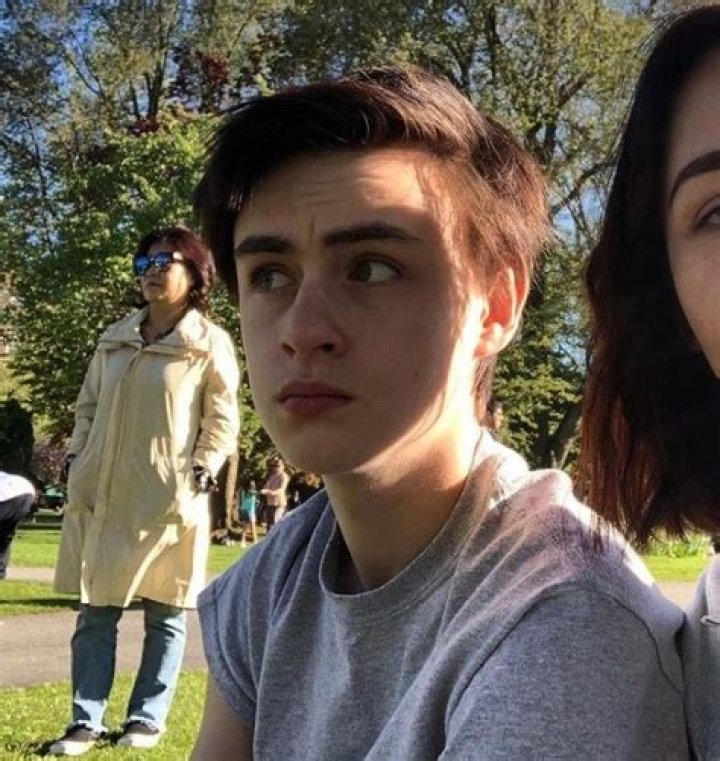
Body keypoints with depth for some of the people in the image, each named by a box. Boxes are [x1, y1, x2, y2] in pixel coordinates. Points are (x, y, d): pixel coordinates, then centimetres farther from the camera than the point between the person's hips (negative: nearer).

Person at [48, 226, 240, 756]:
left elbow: (222, 421, -3)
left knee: (165, 615, 6)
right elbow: (89, 406, 17)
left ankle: (148, 718, 18)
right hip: (102, 498, 5)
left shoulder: (210, 343, -2)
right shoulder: (115, 339, 13)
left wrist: (200, 476, -12)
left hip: (169, 502, -4)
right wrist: (77, 462, 6)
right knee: (95, 613, 7)